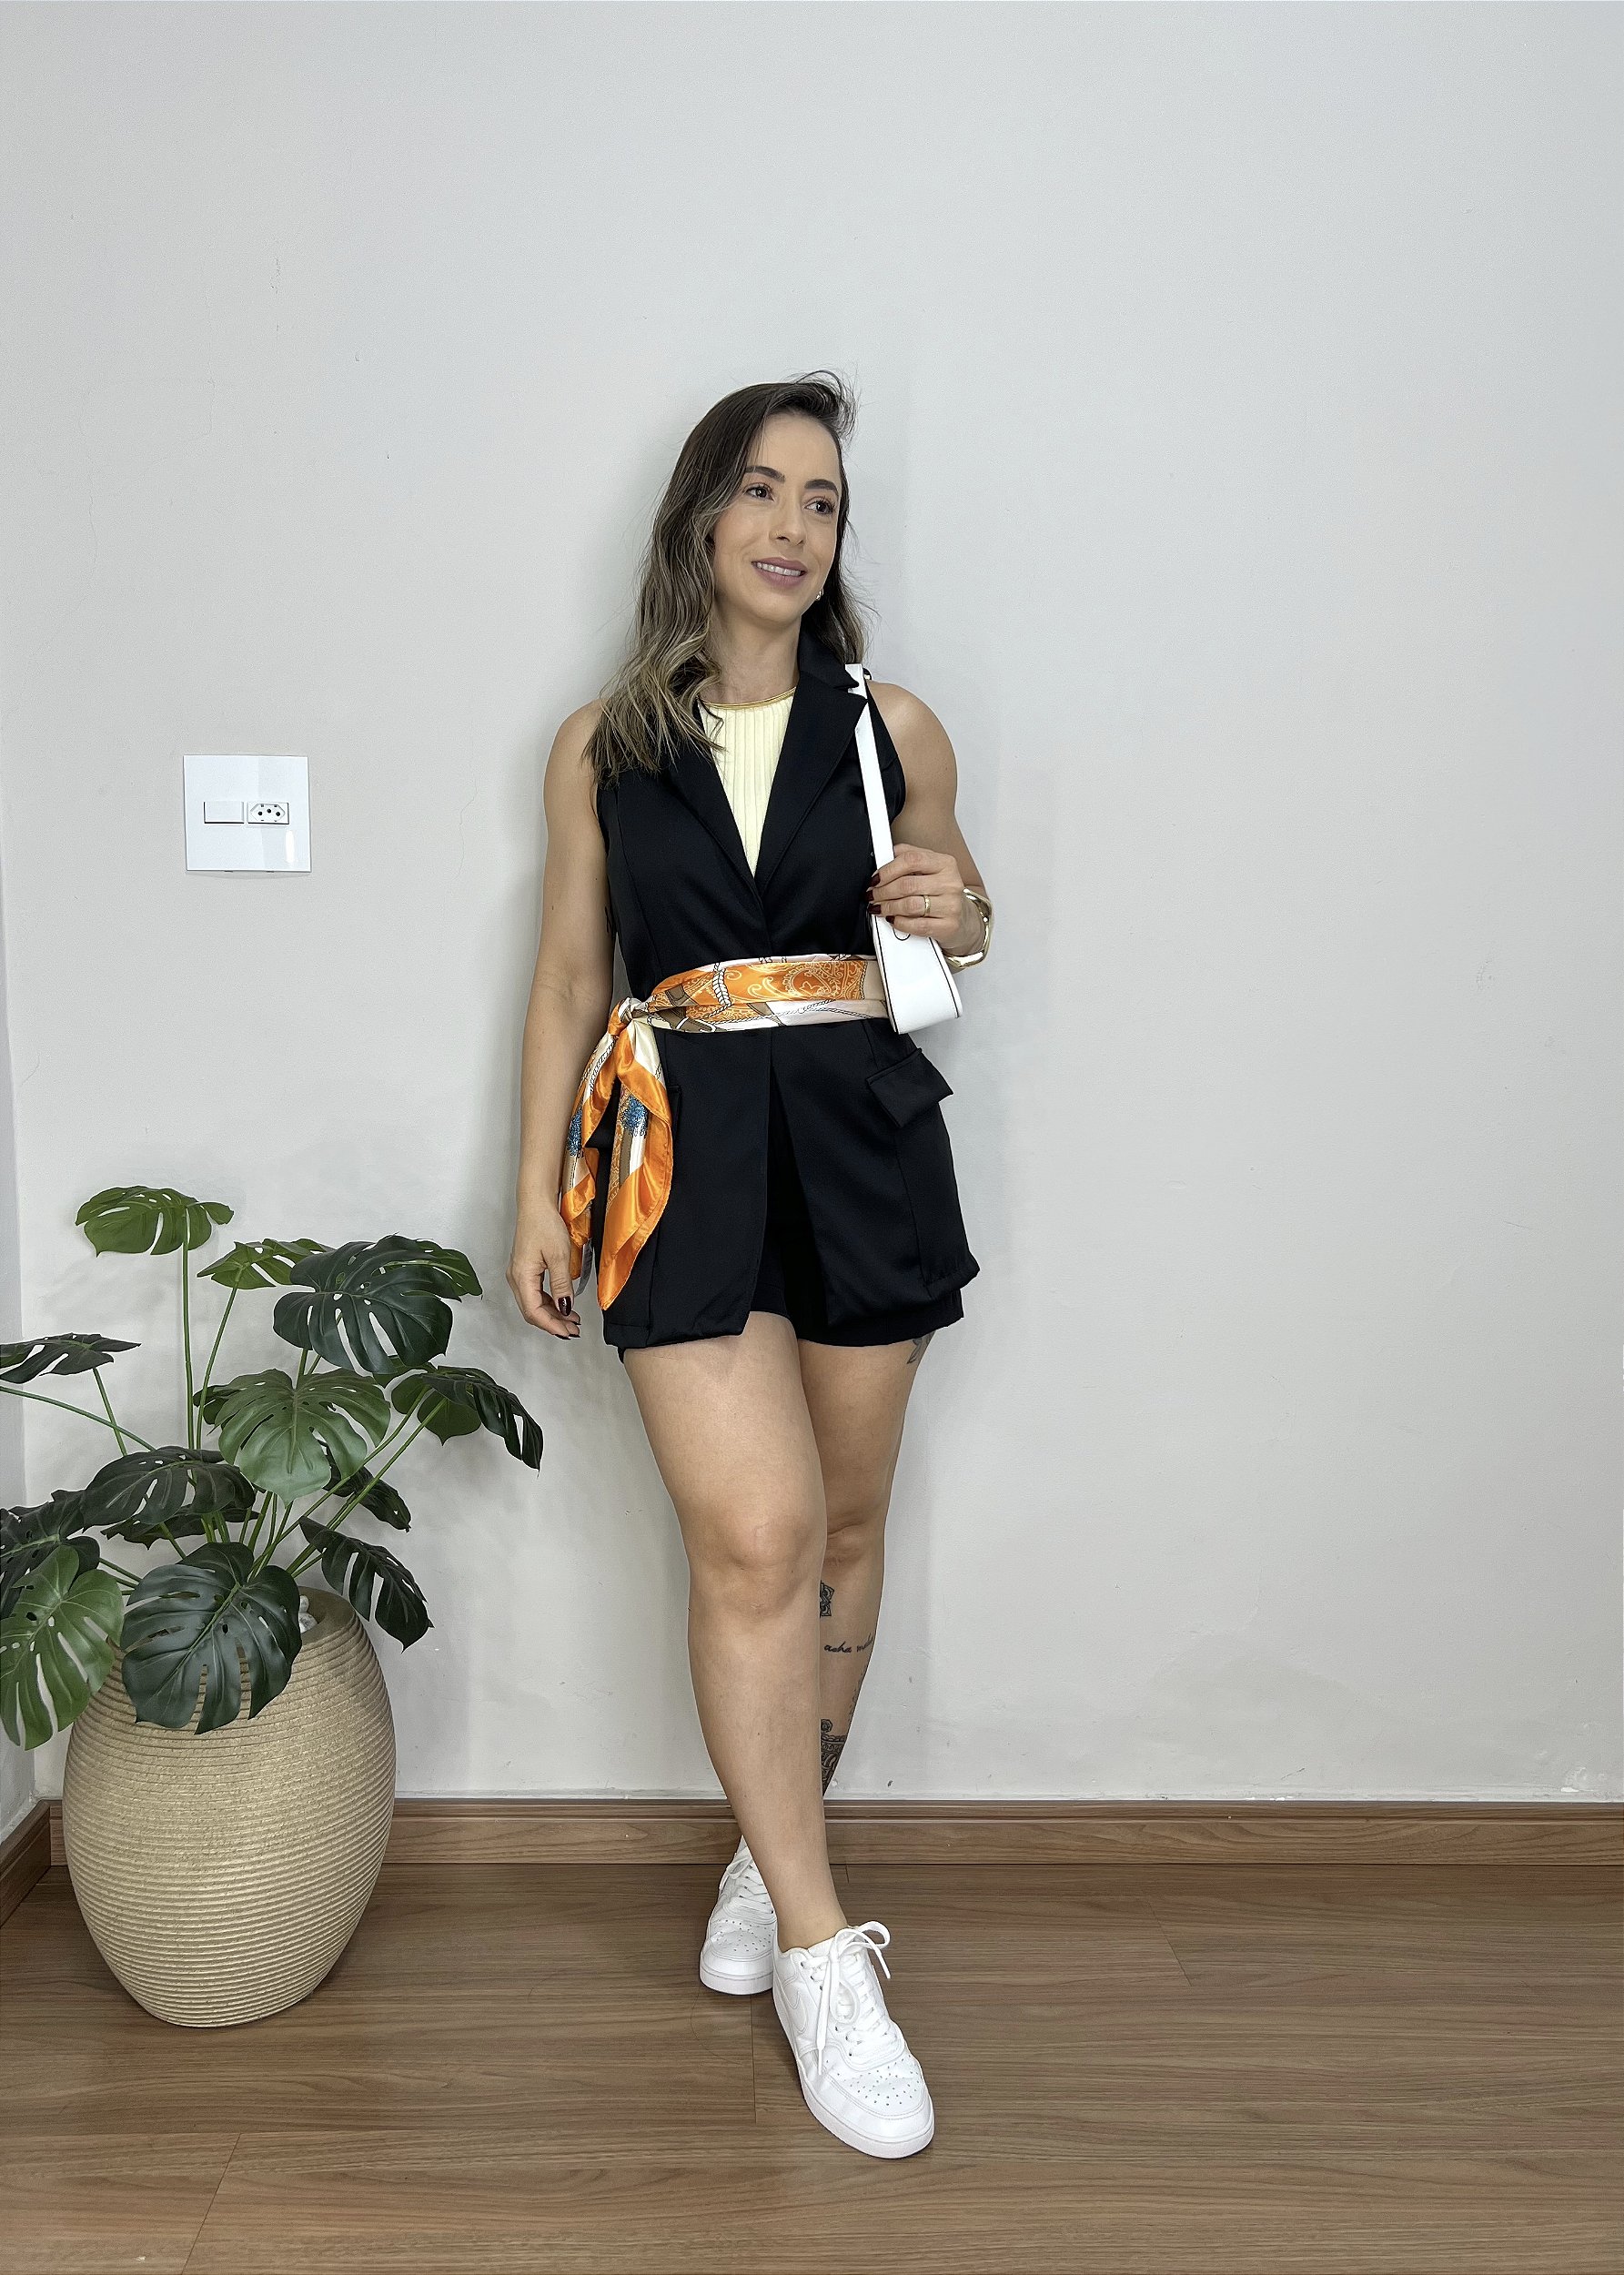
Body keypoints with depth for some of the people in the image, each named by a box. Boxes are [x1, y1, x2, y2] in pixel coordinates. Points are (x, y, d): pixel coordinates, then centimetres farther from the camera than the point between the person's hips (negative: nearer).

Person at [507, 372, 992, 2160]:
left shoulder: (894, 730, 8)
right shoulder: (601, 749, 6)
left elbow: (957, 912, 19)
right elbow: (569, 979, 9)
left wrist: (957, 916, -6)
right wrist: (539, 1193, 5)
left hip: (863, 1135, 2)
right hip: (685, 1145, -2)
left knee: (842, 1529, 8)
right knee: (753, 1534, -13)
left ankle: (771, 1847, 31)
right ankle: (820, 1951, 1)